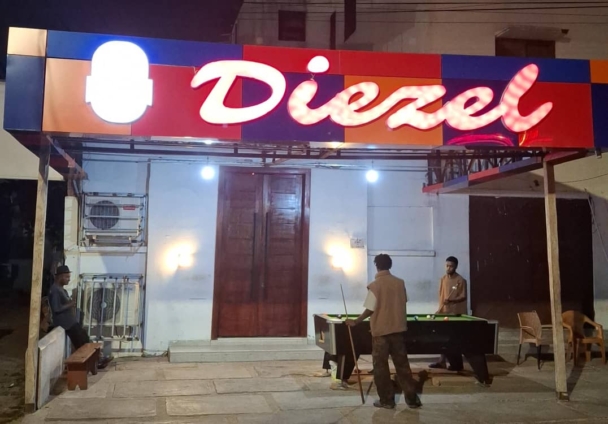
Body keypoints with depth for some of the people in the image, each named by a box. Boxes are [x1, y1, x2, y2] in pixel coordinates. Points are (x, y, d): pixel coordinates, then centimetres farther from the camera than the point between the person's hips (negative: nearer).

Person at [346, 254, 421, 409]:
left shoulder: (374, 285, -12)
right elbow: (403, 304, 12)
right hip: (398, 329, 5)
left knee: (380, 365, 6)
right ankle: (412, 398, 14)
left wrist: (355, 322, -1)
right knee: (402, 363, 12)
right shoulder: (400, 283, 3)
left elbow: (370, 310, -13)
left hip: (380, 330, -5)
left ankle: (386, 400, 11)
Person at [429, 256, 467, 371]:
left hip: (456, 313, -5)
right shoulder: (443, 279, 9)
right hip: (444, 312, 5)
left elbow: (463, 297, -9)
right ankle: (442, 361, 13)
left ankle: (457, 364, 7)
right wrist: (440, 308, 5)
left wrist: (451, 300, -23)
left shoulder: (461, 281, -9)